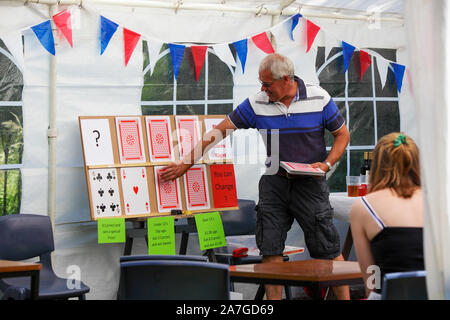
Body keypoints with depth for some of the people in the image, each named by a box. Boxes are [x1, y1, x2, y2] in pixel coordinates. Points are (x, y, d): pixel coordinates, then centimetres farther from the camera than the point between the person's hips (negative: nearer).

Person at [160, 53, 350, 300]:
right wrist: (186, 163, -3)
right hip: (273, 181, 2)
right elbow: (219, 131, -1)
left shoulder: (319, 98, -6)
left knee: (327, 249, 1)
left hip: (310, 184, -2)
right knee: (270, 249, 2)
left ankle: (345, 297, 14)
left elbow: (342, 135, 5)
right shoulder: (256, 104, -3)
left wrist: (327, 164, -13)